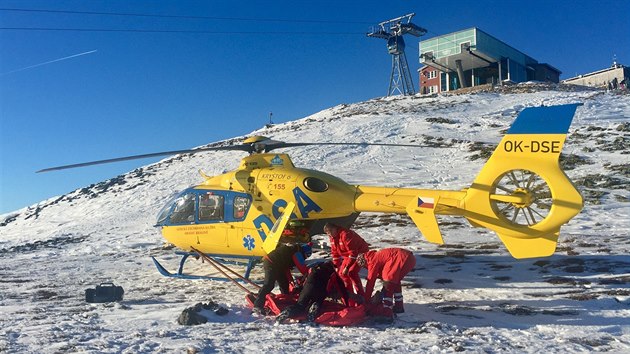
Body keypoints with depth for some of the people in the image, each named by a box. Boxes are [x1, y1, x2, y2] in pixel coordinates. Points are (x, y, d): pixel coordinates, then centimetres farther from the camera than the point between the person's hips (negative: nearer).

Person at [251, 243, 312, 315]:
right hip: (271, 264, -11)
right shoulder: (297, 252, -8)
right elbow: (302, 268, -8)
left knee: (284, 283, 19)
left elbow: (286, 265, 25)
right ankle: (258, 306, -24)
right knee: (269, 285, -19)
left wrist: (290, 279, 22)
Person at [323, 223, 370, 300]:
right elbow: (335, 253, 8)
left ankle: (360, 296, -15)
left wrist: (347, 267, -30)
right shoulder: (333, 238, -1)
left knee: (352, 272, -21)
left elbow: (353, 252, -31)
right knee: (342, 273, 6)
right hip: (348, 255, 9)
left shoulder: (345, 234, -30)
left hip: (360, 253, -9)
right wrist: (336, 266, 0)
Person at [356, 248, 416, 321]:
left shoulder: (373, 261, -2)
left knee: (388, 283, -5)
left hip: (403, 259, -10)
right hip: (410, 258, 10)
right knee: (395, 282, 25)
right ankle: (398, 306, 35)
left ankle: (386, 312, -11)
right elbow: (380, 275, 33)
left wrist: (366, 300, 5)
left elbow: (370, 281, -1)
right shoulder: (377, 256, 25)